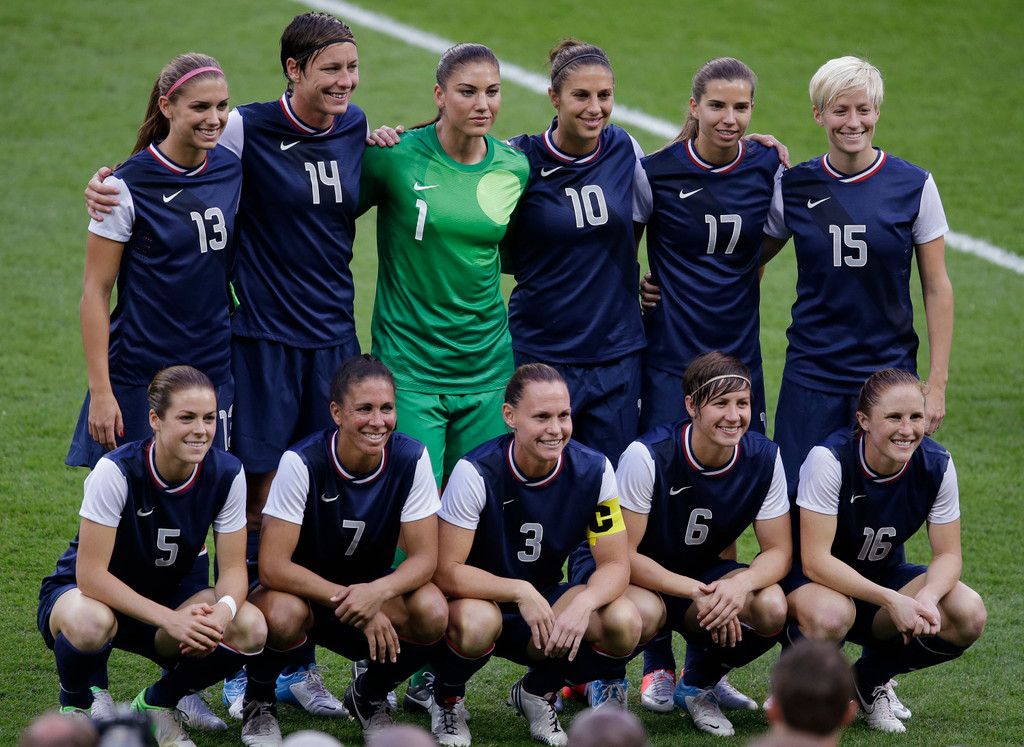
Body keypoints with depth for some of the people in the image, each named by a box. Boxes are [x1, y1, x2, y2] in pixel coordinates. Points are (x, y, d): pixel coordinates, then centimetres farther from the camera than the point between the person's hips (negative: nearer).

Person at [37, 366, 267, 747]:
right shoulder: (116, 471, -27)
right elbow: (90, 574, -29)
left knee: (251, 628, -24)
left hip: (165, 594, 4)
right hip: (86, 594, -4)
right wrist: (170, 619, -38)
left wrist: (223, 609, -36)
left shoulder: (226, 473, -15)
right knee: (89, 623, -41)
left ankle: (156, 703, 4)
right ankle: (75, 708, -4)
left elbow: (233, 569, -11)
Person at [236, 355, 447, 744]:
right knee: (284, 615, -38)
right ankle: (258, 701, -3)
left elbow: (424, 557, -15)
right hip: (302, 589, -3)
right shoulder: (302, 463, -24)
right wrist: (349, 600, -32)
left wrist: (378, 593, -36)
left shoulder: (411, 460, -16)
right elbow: (272, 566, -26)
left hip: (373, 590, 3)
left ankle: (369, 696, 4)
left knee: (432, 612, -28)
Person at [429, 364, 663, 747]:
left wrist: (583, 604, -32)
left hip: (545, 607, 4)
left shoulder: (593, 470, -12)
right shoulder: (477, 473, -23)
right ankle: (446, 700, -2)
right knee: (476, 622, -41)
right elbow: (447, 572, -24)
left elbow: (615, 564, -10)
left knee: (625, 621, -25)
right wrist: (520, 592, -36)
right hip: (480, 598, -4)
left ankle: (537, 691, 6)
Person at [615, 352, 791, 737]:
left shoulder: (764, 457, -13)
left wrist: (741, 584, -32)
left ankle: (698, 685, 5)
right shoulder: (647, 456, -25)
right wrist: (695, 592, -33)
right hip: (644, 577, -4)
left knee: (771, 608, -27)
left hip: (703, 573, 4)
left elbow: (778, 550, -8)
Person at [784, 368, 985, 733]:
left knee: (968, 615, -22)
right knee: (831, 616, -40)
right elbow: (815, 560, -29)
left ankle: (868, 678, 5)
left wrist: (927, 597, -32)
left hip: (885, 576, 5)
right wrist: (892, 600, -39)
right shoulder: (829, 460, -26)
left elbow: (948, 554, -8)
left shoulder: (936, 465, -14)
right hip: (819, 582, -5)